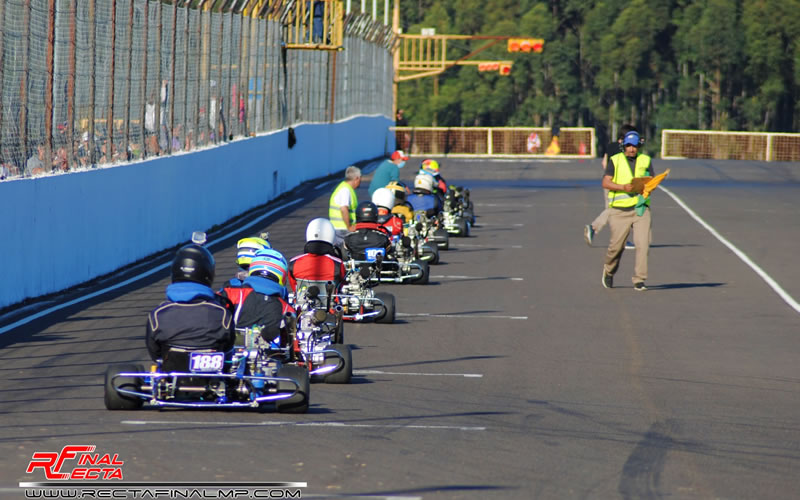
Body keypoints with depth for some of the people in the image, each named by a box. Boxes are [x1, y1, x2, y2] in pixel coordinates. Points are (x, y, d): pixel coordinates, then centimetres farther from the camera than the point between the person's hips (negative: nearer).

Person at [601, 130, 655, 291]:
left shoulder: (645, 160, 10)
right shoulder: (615, 160, 4)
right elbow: (605, 182, -5)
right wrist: (623, 187, -20)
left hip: (640, 208, 1)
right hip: (620, 210, -1)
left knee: (643, 244, -13)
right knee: (616, 246, 2)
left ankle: (639, 281, -8)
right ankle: (609, 271, 31)